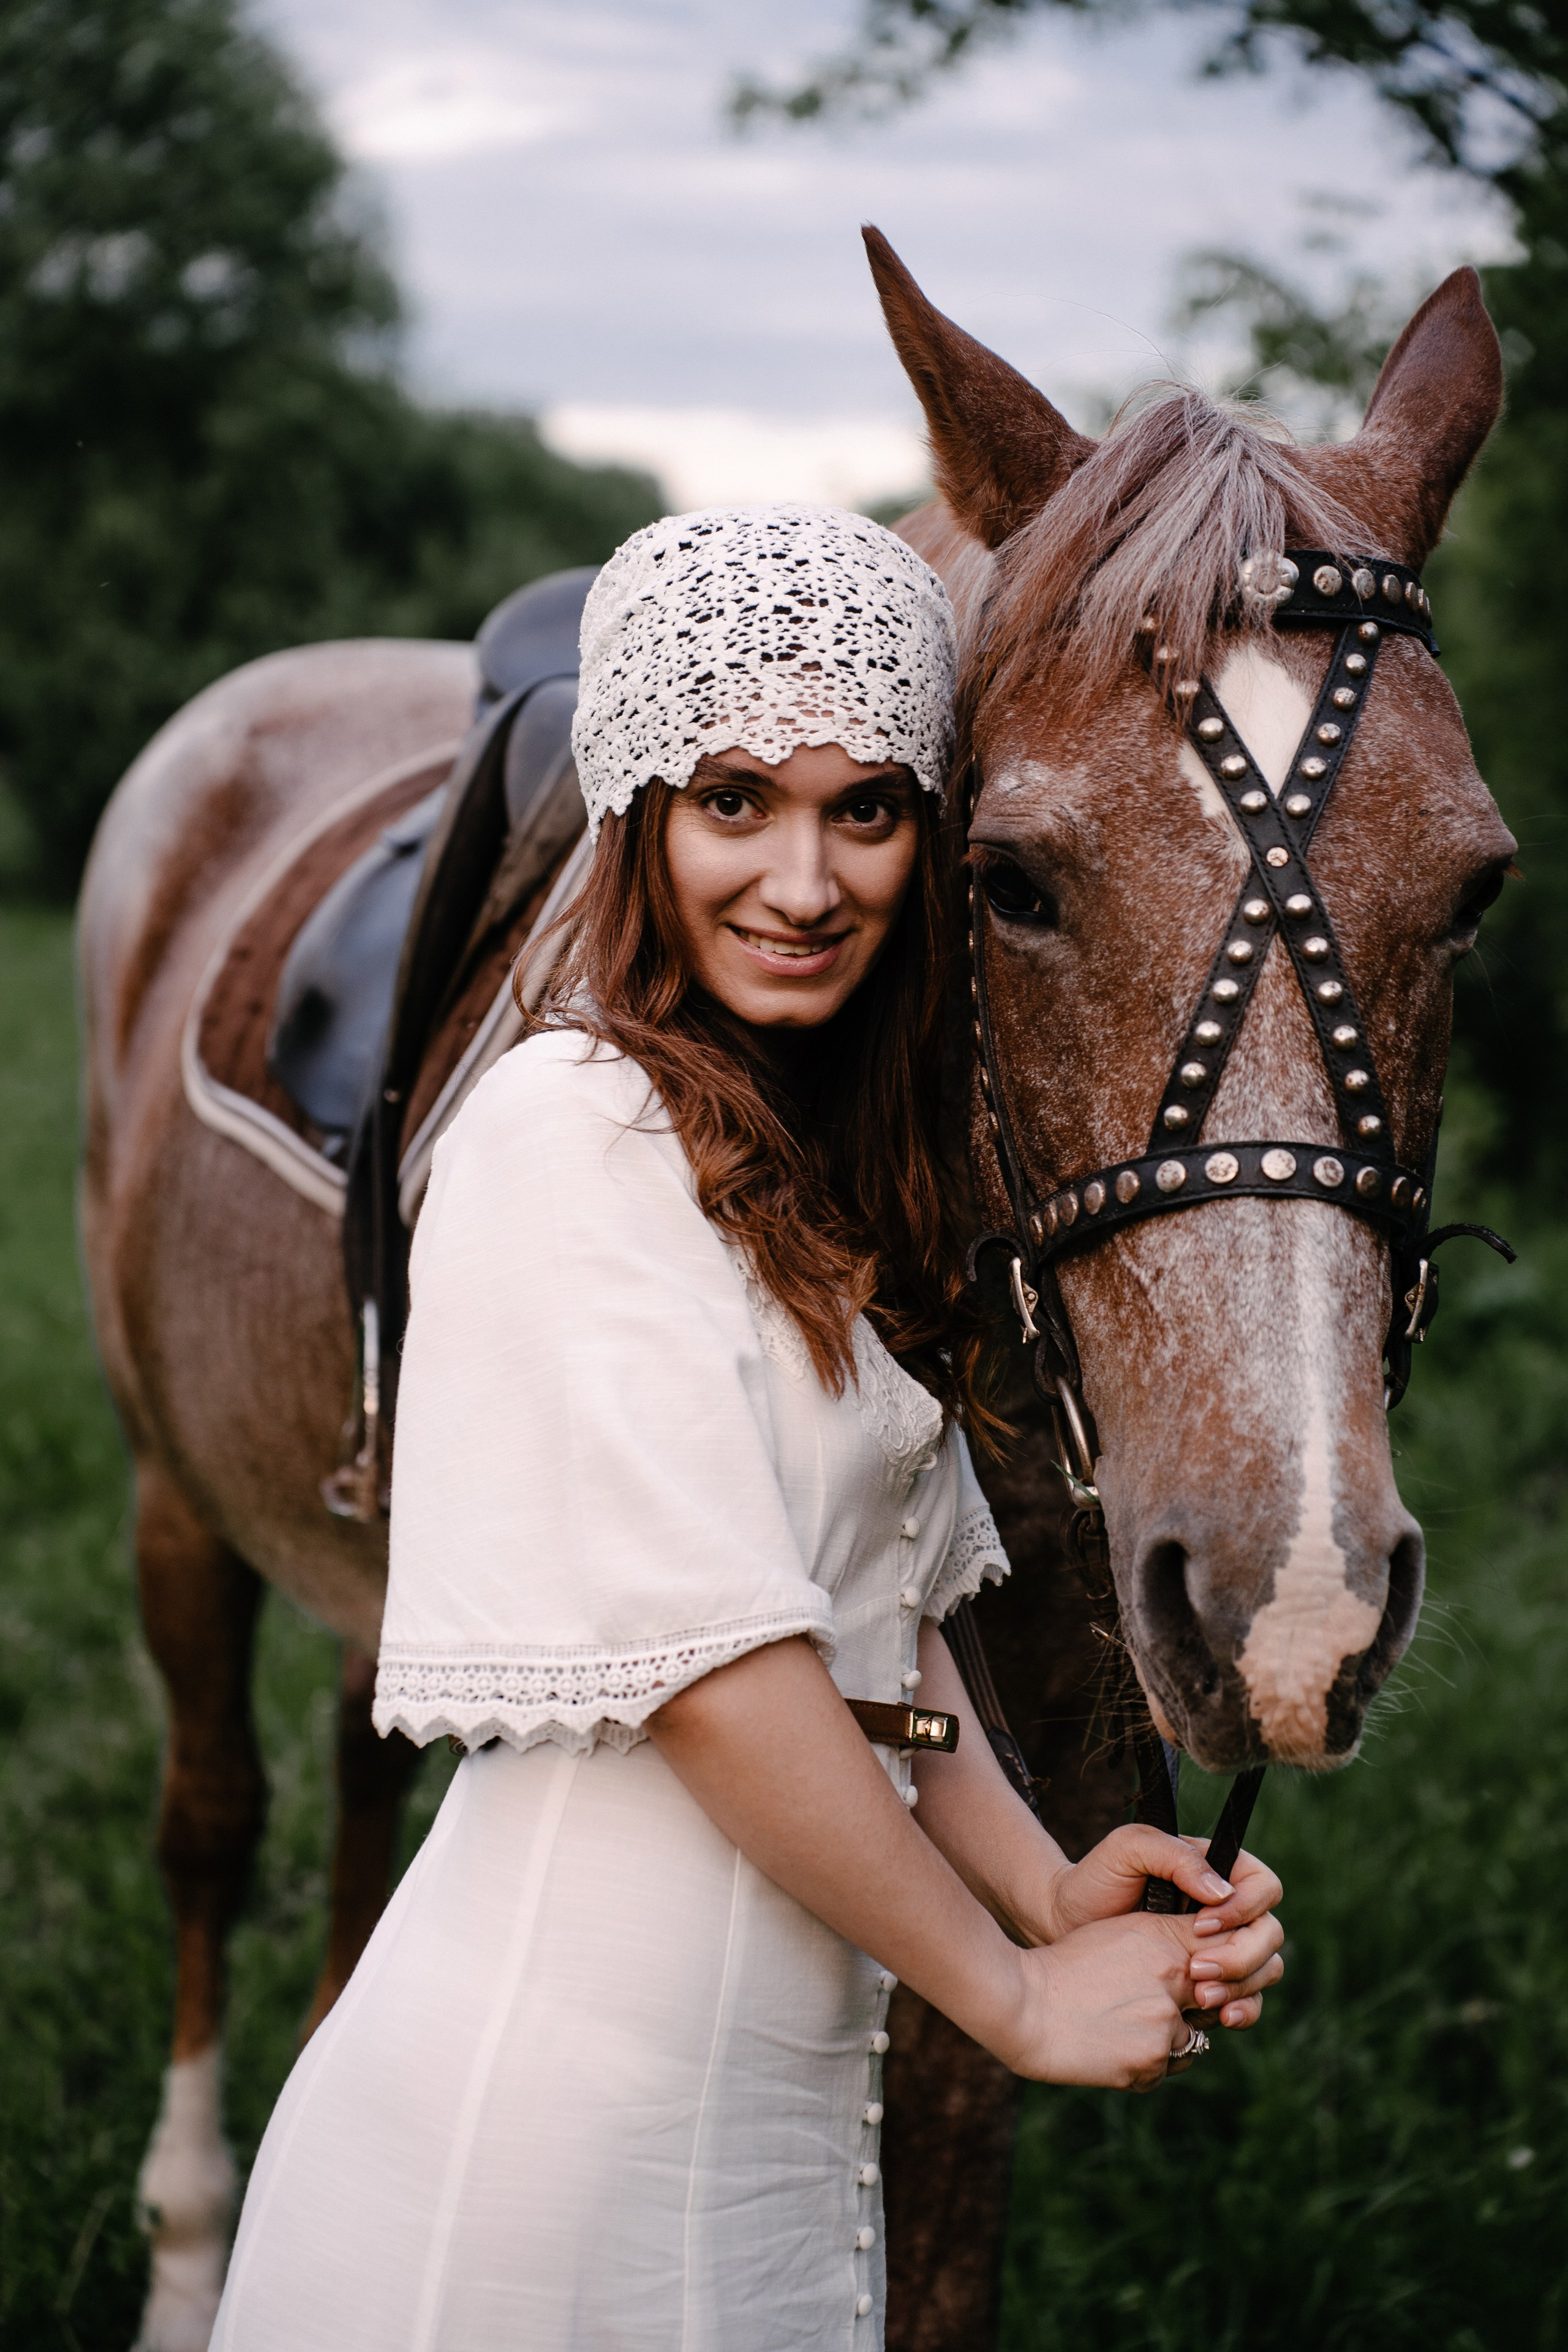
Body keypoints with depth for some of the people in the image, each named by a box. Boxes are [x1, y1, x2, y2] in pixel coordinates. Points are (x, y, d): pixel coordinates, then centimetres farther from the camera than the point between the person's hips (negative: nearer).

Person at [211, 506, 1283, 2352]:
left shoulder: (820, 1163, 10)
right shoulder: (575, 1133, -17)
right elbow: (715, 1670, -20)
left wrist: (1049, 1885, -3)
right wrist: (1015, 1991, -12)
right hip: (565, 2113, -8)